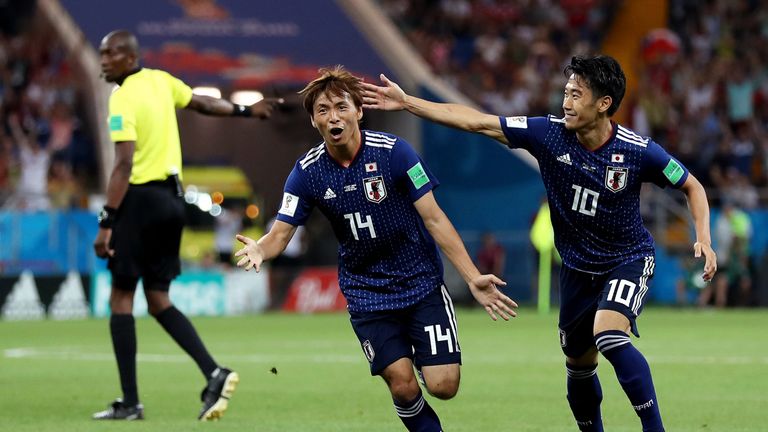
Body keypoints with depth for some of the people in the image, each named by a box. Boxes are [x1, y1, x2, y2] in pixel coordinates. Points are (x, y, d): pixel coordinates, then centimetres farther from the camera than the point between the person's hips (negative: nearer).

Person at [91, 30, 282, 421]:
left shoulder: (122, 99, -14)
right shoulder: (160, 80, 8)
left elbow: (124, 165, -21)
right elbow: (203, 104, 23)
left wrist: (106, 223, -22)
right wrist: (245, 111, 41)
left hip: (140, 198, -8)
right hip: (171, 197, 8)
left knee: (121, 298, -1)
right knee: (159, 301, 12)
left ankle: (130, 402, -3)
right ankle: (214, 374, -2)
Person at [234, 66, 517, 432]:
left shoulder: (393, 151, -15)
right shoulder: (307, 172, -7)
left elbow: (434, 219, -12)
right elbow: (280, 234, -6)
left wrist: (472, 278, -19)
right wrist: (258, 250, -32)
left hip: (421, 282, -1)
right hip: (366, 292, 1)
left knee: (443, 385, -10)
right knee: (402, 385, -11)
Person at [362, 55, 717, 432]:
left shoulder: (639, 151, -21)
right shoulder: (549, 134, -14)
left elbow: (691, 186, -4)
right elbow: (475, 121, -12)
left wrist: (703, 239, -19)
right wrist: (406, 102, -14)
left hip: (628, 259, -5)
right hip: (577, 267, 5)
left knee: (609, 336, -30)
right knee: (579, 364, 13)